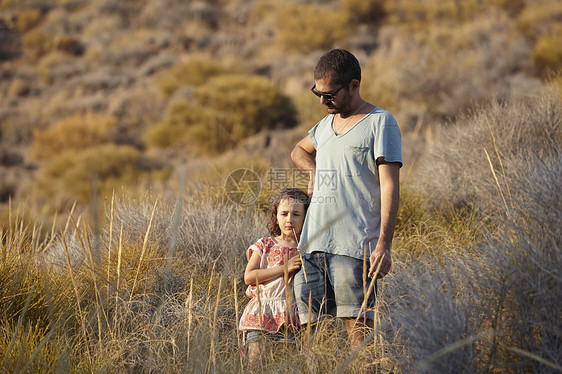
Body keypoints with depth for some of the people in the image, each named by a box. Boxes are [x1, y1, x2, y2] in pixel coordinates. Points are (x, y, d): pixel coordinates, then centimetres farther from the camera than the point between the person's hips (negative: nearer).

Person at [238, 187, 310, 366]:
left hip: (291, 315, 0)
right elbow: (249, 277, -3)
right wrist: (285, 268, -8)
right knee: (255, 360, -11)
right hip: (262, 312, 0)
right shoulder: (265, 245, 9)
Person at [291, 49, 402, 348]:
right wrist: (314, 172, 18)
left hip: (354, 247, -7)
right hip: (312, 245, 7)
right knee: (311, 329, 1)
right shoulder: (326, 124, 21)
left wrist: (383, 245, -17)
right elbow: (299, 151, 42)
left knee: (358, 328, -11)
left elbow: (390, 186, -8)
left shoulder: (380, 122, -1)